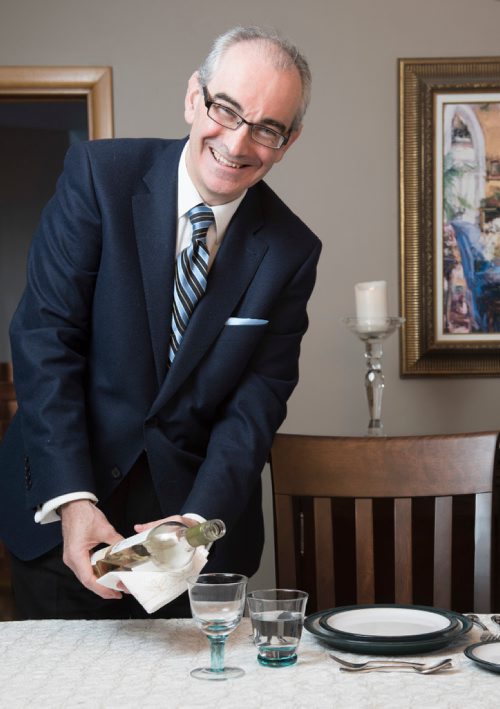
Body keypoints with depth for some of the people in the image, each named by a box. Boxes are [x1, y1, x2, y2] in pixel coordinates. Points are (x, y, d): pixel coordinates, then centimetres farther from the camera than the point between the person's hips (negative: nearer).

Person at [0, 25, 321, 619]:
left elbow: (257, 400, -6)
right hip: (59, 511, -1)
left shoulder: (291, 252, -4)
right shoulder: (99, 175, -10)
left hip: (199, 518, 1)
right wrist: (72, 500, -22)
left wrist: (199, 517, -22)